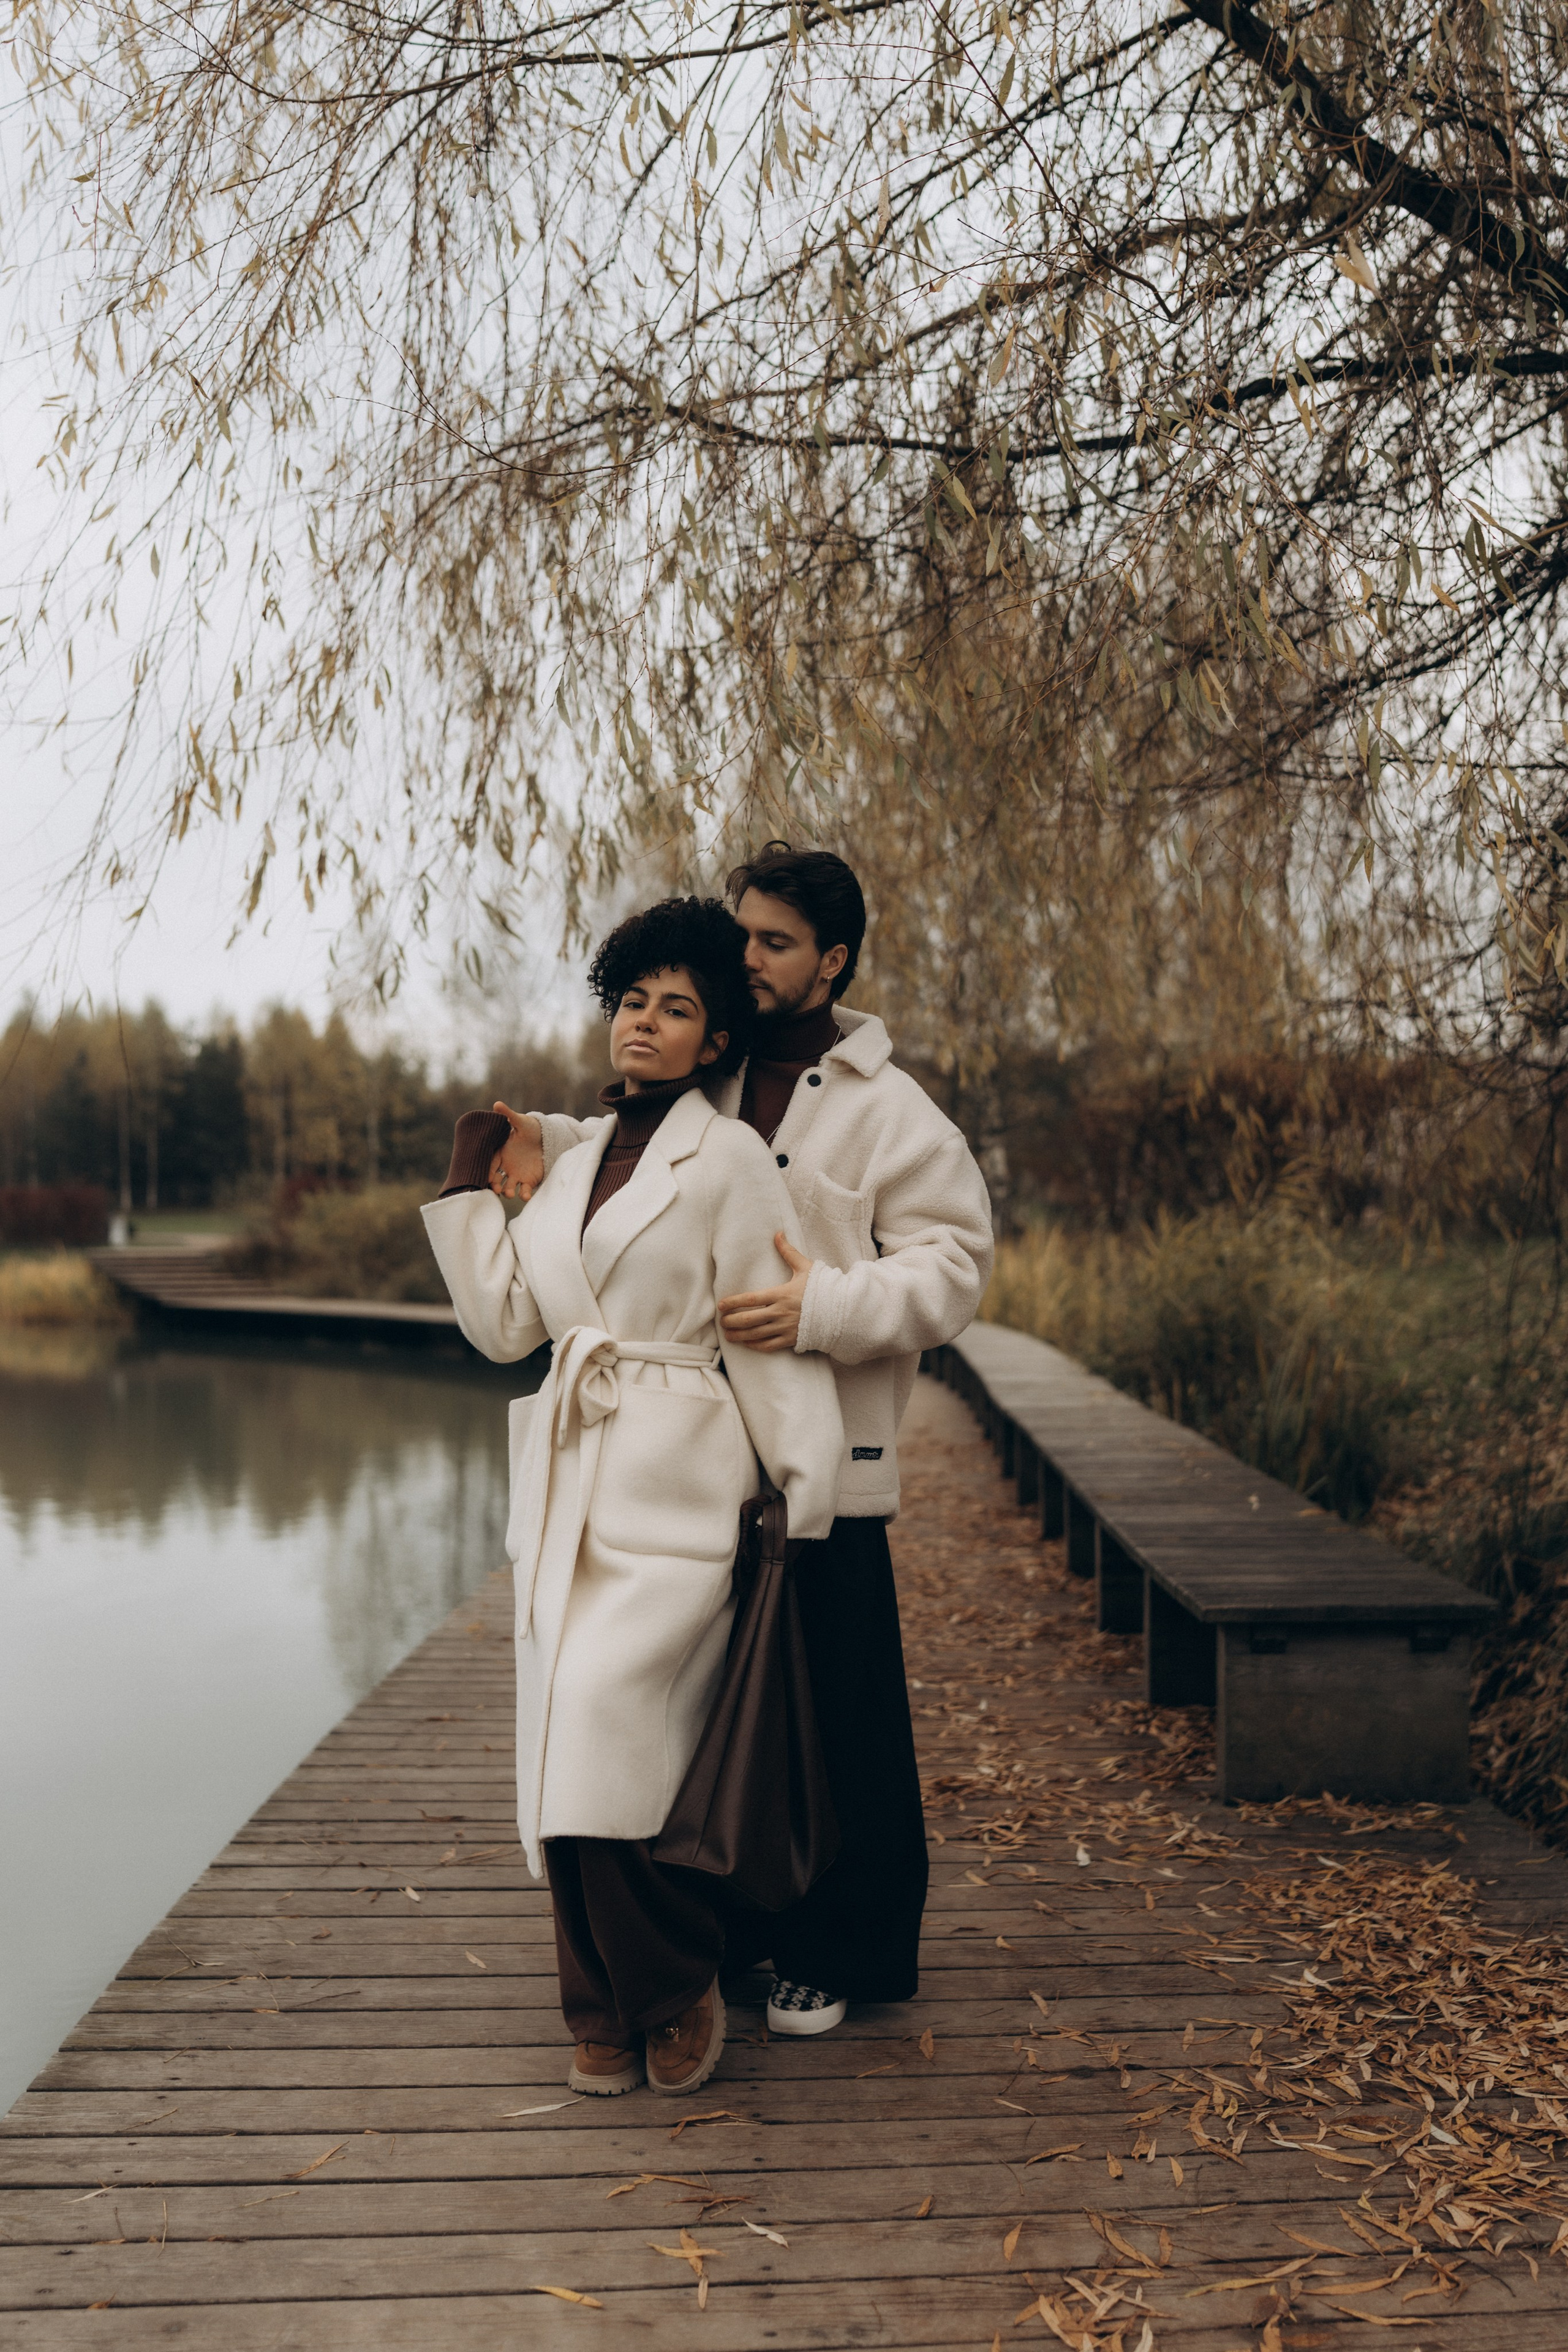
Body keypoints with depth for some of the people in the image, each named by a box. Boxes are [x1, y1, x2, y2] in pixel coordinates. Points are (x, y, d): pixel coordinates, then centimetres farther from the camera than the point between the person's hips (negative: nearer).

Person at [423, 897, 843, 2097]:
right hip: (566, 1486, 6)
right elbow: (503, 1321, 11)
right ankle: (609, 2011, 24)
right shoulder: (575, 1163, 15)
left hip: (675, 1489, -6)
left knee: (610, 1739, -13)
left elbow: (774, 1337, -6)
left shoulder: (729, 1159, -4)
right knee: (569, 1752, 7)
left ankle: (681, 1992, 12)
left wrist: (806, 1514, -8)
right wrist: (471, 1168, 14)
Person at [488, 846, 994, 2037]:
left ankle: (843, 1951, 22)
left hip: (826, 1465, -5)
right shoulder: (703, 1090, 11)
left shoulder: (892, 1113, -3)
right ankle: (733, 1922, 33)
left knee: (840, 1720, 4)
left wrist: (826, 1305, -24)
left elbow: (951, 1267, -9)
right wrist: (548, 1140, -1)